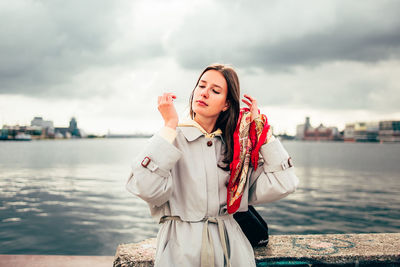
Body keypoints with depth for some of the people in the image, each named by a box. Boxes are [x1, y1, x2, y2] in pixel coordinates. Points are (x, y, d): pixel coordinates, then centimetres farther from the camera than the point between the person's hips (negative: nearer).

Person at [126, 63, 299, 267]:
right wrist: (170, 126, -18)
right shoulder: (173, 138, -6)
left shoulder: (236, 146, 4)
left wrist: (261, 128, -2)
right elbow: (147, 189, -22)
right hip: (181, 250, -3)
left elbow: (282, 185, -2)